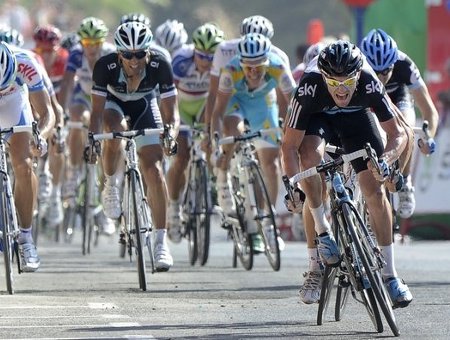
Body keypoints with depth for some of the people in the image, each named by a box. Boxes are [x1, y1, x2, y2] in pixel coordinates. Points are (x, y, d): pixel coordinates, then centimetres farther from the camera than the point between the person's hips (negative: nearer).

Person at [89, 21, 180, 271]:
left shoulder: (160, 67, -32)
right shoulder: (105, 66, -33)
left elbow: (171, 112, -30)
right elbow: (98, 110, -29)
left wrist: (171, 133, -50)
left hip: (144, 106, 0)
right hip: (114, 103, 0)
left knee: (154, 171, -13)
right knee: (114, 132, -36)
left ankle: (161, 242, -8)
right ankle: (111, 184, -7)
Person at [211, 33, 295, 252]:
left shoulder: (278, 68, -36)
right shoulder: (232, 70, -38)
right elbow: (218, 110, -37)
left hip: (263, 102, 2)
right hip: (235, 99, -2)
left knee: (270, 162, -3)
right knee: (232, 128, -36)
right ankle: (223, 183, -14)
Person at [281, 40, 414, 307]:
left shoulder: (369, 84, -36)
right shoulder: (309, 88, -38)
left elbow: (399, 132, -26)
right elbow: (289, 145, -31)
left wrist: (385, 159, -45)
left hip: (356, 116, 1)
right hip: (318, 117, -1)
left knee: (374, 188, -11)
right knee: (310, 154, -34)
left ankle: (390, 274, -2)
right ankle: (323, 232, -16)